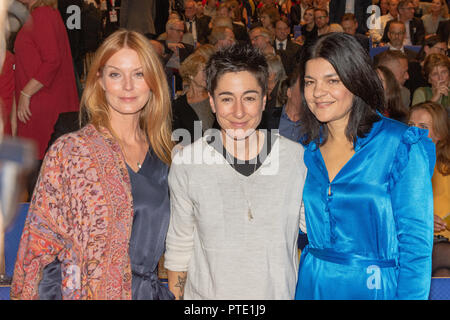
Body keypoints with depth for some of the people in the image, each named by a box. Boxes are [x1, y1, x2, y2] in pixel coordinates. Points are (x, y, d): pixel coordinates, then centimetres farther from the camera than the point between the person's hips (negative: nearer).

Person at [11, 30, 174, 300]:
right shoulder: (70, 152, -11)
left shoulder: (162, 155, 3)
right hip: (86, 292, -4)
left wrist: (171, 290, 9)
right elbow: (43, 246, -9)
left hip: (150, 290, 4)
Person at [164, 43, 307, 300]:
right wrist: (176, 296, 0)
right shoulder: (186, 163, -10)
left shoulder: (299, 158, -8)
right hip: (207, 293, 0)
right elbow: (179, 247, 0)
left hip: (281, 292, 1)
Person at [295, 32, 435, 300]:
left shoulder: (402, 146, -11)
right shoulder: (308, 149, 2)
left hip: (375, 287, -4)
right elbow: (299, 234, 10)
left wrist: (410, 295, -17)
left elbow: (416, 241, -11)